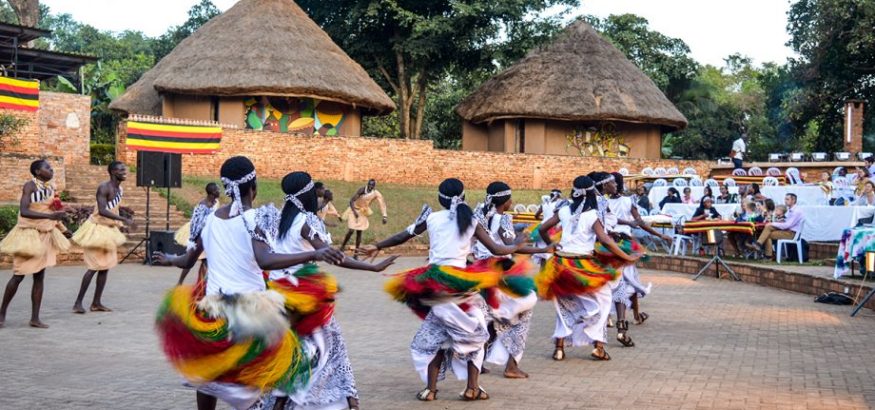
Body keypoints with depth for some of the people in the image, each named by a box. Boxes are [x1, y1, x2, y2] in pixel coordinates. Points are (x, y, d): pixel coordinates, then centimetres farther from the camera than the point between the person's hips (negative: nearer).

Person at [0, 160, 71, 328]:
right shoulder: (30, 185, -14)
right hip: (28, 233, -6)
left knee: (39, 277, 5)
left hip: (45, 235, 6)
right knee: (19, 275, -1)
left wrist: (62, 229, 15)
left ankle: (35, 318, 8)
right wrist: (49, 216, -34)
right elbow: (24, 211, -26)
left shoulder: (51, 188, 6)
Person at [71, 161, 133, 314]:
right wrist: (123, 219, -37)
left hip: (110, 230, 8)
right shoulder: (104, 188, -20)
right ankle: (78, 302, -3)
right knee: (94, 267, -10)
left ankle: (96, 303, 13)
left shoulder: (120, 190, 6)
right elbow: (102, 210, -32)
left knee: (105, 267, 7)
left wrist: (124, 211, -2)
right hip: (97, 228, -8)